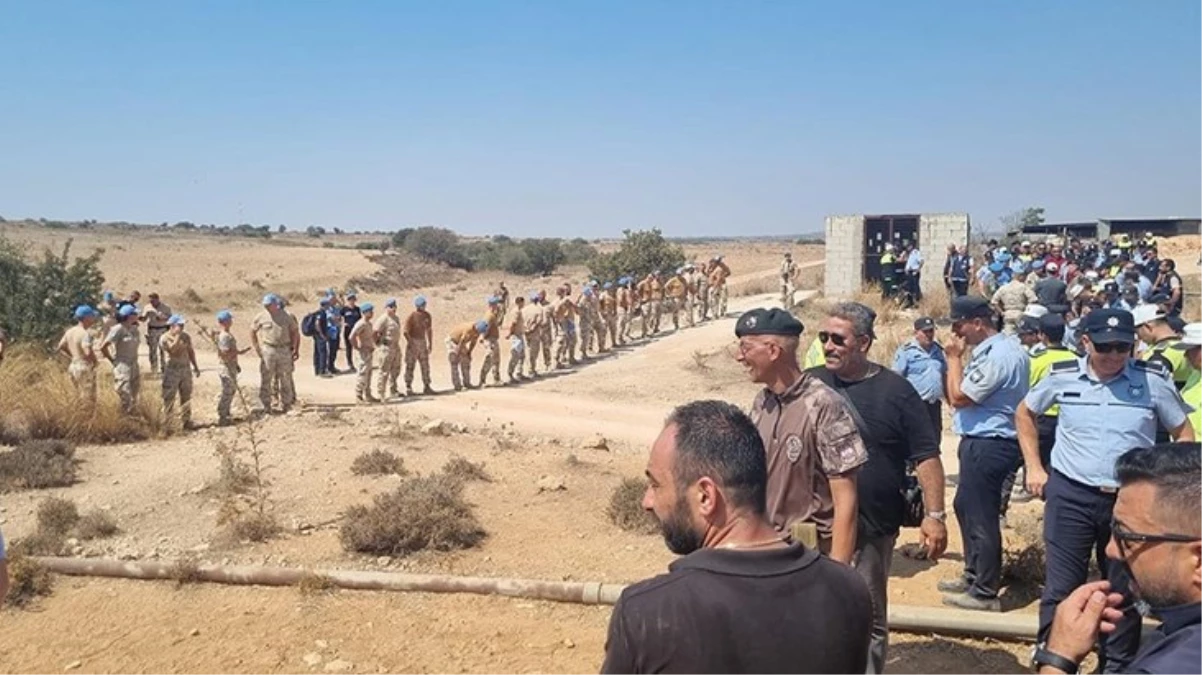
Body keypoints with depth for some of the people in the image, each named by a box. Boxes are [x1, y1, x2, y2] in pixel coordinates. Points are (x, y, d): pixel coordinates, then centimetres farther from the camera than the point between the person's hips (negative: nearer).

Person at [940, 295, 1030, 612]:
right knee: (965, 506, 22)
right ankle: (973, 575, 37)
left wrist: (954, 357, -11)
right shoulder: (990, 349, 11)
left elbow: (958, 396, -18)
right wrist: (958, 357, 4)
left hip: (988, 445, -11)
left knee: (980, 515, -3)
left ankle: (985, 593, 8)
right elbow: (955, 395, 13)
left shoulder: (997, 355, -22)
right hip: (980, 441, 11)